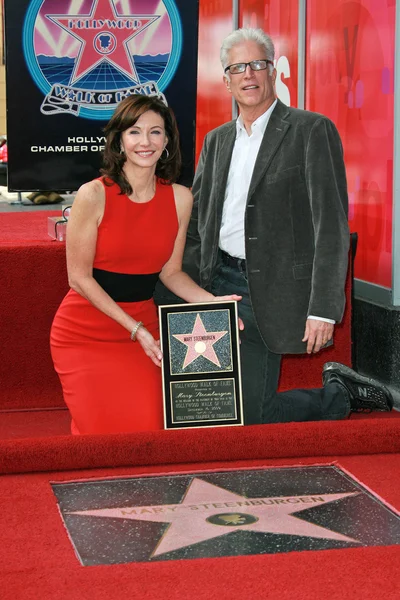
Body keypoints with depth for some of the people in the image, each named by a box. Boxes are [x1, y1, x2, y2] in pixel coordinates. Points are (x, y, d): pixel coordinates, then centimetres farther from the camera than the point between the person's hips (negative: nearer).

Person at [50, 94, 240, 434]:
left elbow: (170, 272, 8)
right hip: (85, 334, -3)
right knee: (103, 433, -10)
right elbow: (79, 277, -11)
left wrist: (213, 303, -10)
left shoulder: (180, 198, 0)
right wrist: (134, 329, -16)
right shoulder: (94, 196, -14)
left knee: (150, 426, -11)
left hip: (144, 327, 4)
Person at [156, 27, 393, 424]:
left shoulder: (312, 131, -5)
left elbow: (331, 227, -11)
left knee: (248, 416, -8)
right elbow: (195, 223, 18)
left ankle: (339, 395, 14)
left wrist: (323, 310, -18)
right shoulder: (215, 141, 15)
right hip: (217, 282, 6)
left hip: (266, 294, -6)